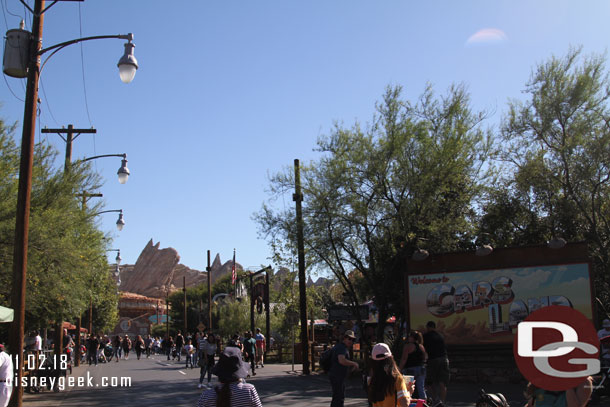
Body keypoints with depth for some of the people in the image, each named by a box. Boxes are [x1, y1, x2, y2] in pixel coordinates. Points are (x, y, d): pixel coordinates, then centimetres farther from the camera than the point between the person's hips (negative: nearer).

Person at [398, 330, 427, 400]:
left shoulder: (408, 346, -7)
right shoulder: (422, 347, 12)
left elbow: (404, 359, -12)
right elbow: (426, 358, 18)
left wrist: (399, 369, -9)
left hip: (410, 370, -6)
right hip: (422, 370, 6)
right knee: (421, 389, 10)